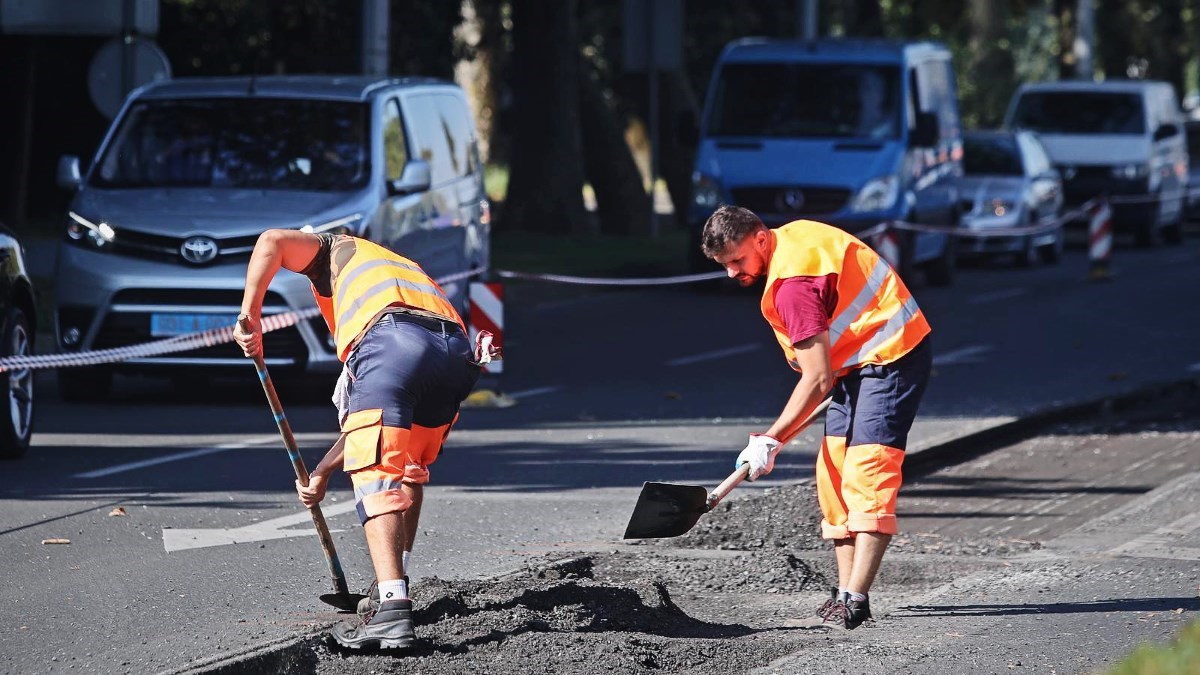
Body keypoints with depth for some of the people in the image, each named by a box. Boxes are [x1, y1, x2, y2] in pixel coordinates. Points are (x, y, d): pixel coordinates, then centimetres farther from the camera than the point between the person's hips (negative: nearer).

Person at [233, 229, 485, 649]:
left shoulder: (337, 251, 34)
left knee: (376, 476, -9)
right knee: (410, 471, 26)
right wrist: (322, 472, 44)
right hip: (455, 351, 6)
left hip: (392, 343, -6)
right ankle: (395, 587, 30)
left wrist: (250, 315, 14)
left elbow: (272, 241, 10)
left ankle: (392, 610, -22)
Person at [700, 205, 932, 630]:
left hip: (890, 359, -11)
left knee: (866, 476, -19)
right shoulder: (795, 235, 5)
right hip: (860, 363, 11)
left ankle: (854, 600, -26)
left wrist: (771, 441, -18)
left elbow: (818, 380, -24)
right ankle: (845, 592, 8)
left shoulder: (792, 284, -24)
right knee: (834, 475, 8)